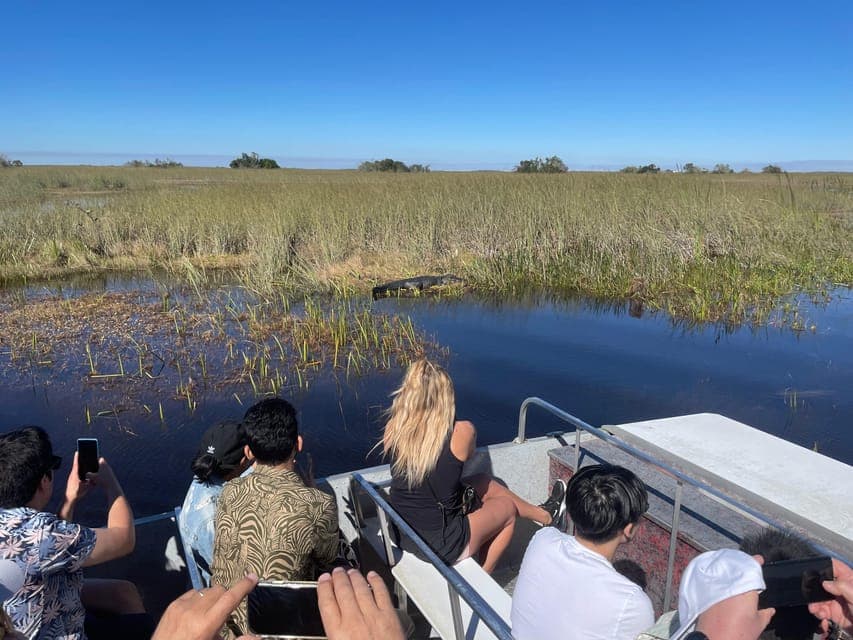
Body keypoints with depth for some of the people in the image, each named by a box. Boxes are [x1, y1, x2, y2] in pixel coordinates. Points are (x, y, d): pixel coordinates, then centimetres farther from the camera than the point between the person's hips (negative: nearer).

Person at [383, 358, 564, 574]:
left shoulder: (393, 428, -11)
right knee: (508, 506, 22)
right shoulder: (461, 431, -22)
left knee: (483, 483, 24)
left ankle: (544, 515, 44)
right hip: (441, 546, -5)